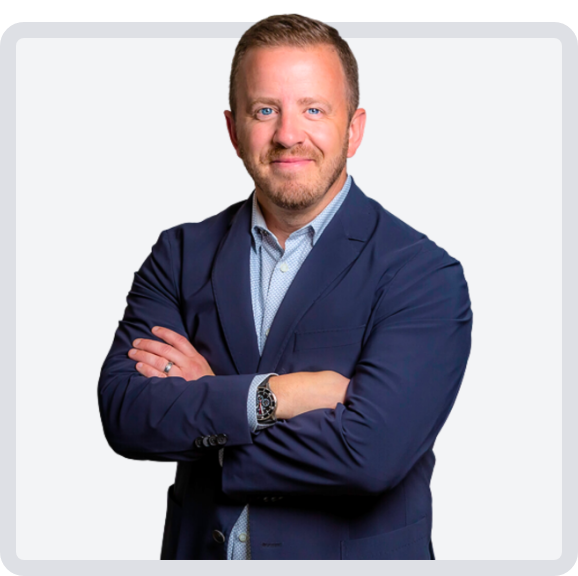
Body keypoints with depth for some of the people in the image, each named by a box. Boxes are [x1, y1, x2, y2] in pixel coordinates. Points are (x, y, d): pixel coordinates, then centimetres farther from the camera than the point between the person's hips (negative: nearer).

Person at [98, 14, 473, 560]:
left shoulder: (424, 275, -16)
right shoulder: (181, 254, -4)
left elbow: (371, 451, -27)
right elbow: (122, 411, -13)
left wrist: (199, 403, -17)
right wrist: (269, 395, -26)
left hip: (352, 553, -3)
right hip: (200, 550, 3)